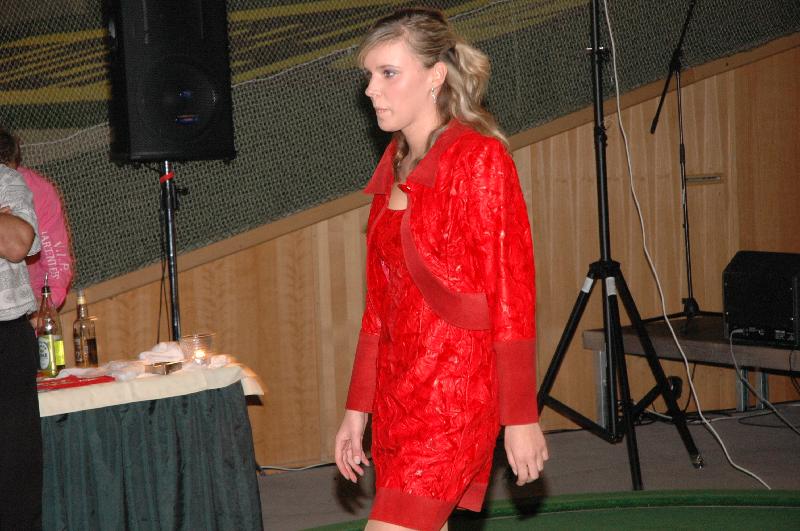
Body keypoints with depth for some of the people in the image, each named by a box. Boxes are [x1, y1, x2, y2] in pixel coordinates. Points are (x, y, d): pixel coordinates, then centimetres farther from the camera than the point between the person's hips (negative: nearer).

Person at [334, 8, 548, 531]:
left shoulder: (480, 159, -10)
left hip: (455, 392, -7)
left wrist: (521, 418, -13)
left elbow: (513, 297, -12)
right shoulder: (395, 168, 12)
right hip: (398, 390, 7)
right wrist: (357, 408, 16)